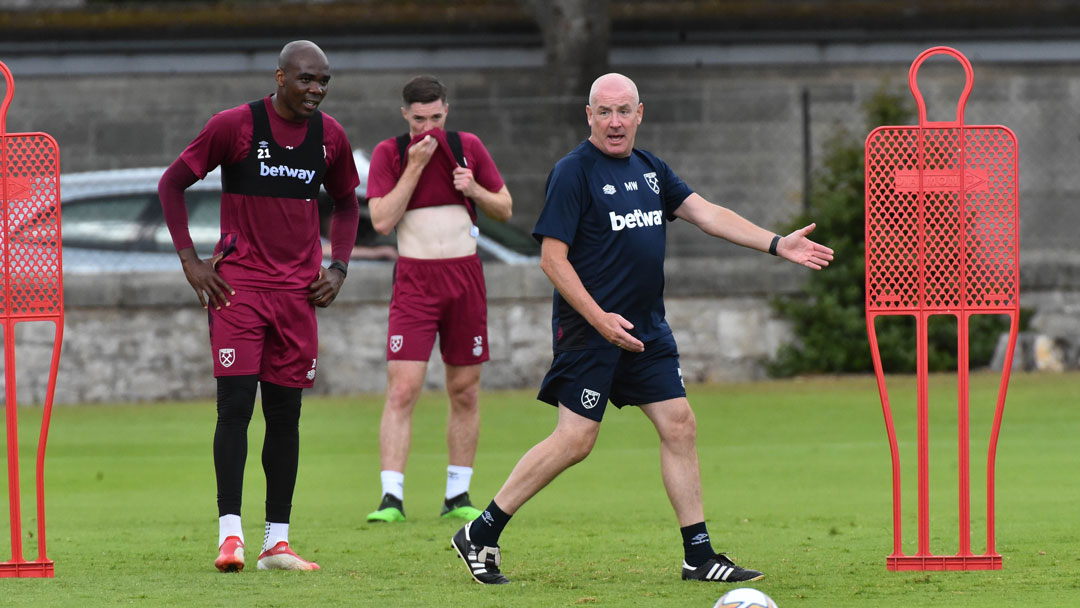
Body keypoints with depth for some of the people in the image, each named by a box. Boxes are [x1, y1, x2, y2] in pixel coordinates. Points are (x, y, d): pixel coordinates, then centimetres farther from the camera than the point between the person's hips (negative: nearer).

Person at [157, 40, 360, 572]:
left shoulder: (330, 137, 7)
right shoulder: (235, 126, -6)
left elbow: (346, 203, 24)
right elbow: (172, 184, 1)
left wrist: (338, 267, 10)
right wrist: (190, 260, -5)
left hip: (298, 290, 4)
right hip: (238, 285, -4)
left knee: (285, 413, 5)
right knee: (236, 403, -12)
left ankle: (276, 542, 9)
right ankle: (230, 533, -12)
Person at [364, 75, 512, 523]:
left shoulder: (469, 147, 6)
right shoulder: (389, 154, -1)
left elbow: (504, 210, 12)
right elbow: (381, 220, -11)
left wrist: (474, 189, -8)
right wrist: (415, 166, -14)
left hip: (465, 276, 3)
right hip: (414, 279, -3)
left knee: (465, 391, 5)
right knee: (402, 389, -13)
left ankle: (457, 496, 15)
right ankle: (391, 498, -14)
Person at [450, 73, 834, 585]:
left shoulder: (650, 169, 13)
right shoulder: (573, 172, -10)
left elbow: (705, 213, 13)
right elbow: (552, 258, -13)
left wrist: (777, 245, 4)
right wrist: (599, 318, -18)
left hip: (645, 328, 8)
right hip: (589, 330, -8)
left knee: (679, 425, 3)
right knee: (575, 440, -10)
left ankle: (699, 556, 8)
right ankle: (480, 535, 1)